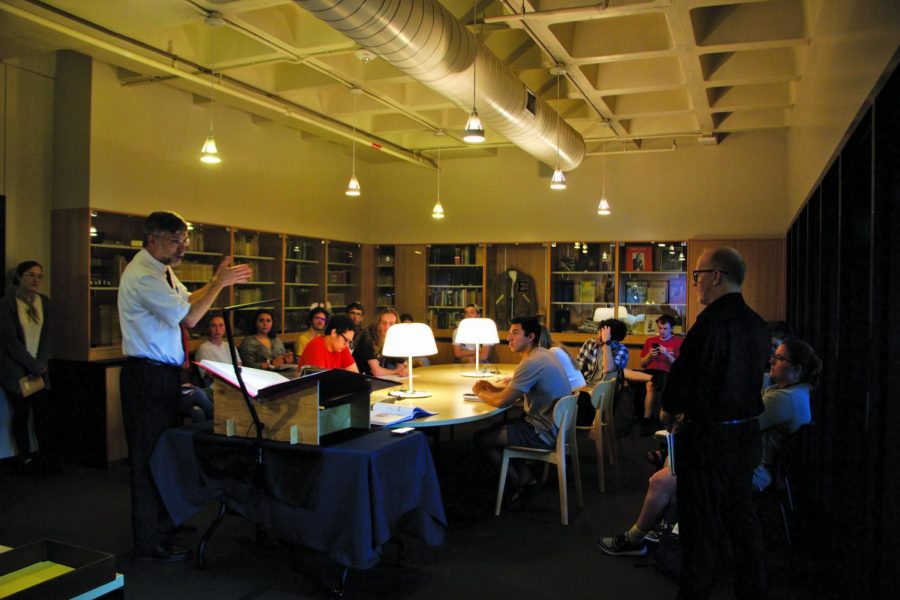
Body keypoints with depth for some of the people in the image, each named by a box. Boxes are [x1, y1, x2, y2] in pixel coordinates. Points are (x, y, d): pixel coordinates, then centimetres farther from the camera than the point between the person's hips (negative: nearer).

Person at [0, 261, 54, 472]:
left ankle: (48, 458, 9)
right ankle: (26, 458, 15)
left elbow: (46, 335, 4)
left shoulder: (44, 301, 5)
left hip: (39, 369, 4)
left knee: (44, 414, 1)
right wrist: (35, 367, -13)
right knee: (21, 415, 4)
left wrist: (40, 366, -7)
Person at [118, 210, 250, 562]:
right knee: (150, 456, -2)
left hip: (162, 373, 10)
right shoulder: (143, 276, -20)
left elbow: (186, 300, 21)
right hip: (148, 375, -10)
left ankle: (162, 522, 34)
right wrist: (220, 283, -13)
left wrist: (218, 280, 10)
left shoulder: (161, 270, 11)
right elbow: (189, 317, -23)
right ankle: (150, 544, 9)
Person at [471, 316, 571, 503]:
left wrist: (480, 393, -4)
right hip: (554, 425, 10)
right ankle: (525, 477, 18)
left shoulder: (531, 363, -24)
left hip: (544, 432, -10)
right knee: (496, 428, 21)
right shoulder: (543, 354, 8)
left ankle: (521, 482, 13)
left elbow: (502, 401, -23)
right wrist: (494, 388, 6)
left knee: (481, 438, -2)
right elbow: (519, 388, 20)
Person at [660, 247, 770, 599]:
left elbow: (685, 375, -19)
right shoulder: (756, 324, 7)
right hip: (746, 434, 8)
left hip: (709, 438, -8)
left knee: (701, 526, 4)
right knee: (742, 518, 19)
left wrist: (669, 411, 2)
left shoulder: (712, 322, -21)